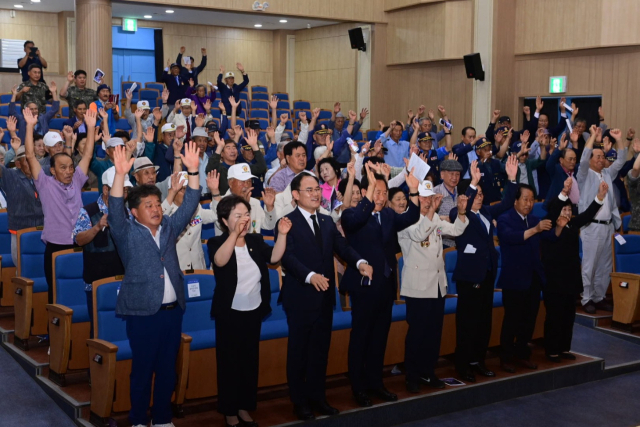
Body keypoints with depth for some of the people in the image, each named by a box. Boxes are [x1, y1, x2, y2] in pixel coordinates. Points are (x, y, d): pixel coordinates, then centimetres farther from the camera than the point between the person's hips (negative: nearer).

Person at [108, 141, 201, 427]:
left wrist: (192, 170, -8)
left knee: (167, 368, 11)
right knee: (142, 369, 3)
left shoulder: (169, 228, 11)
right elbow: (114, 209, -17)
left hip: (172, 310, 5)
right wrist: (120, 174, -30)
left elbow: (189, 205, 5)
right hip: (142, 311, -4)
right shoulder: (127, 232, -1)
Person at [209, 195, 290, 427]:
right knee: (229, 362, 5)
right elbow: (220, 261, -34)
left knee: (250, 361, 14)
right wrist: (235, 233, -46)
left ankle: (245, 407, 27)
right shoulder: (217, 242, -12)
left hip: (253, 312, 5)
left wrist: (282, 234, -23)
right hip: (229, 313, -5)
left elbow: (274, 257, -10)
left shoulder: (256, 240, 2)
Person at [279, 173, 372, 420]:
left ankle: (317, 397, 27)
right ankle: (299, 401, 18)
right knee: (298, 350, 6)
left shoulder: (327, 222, 13)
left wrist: (360, 263, -17)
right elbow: (288, 256, -21)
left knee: (320, 349, 14)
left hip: (324, 297, 6)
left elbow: (342, 247, 3)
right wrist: (310, 276, -36)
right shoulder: (288, 222, -9)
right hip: (300, 297, -6)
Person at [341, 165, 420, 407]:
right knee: (360, 337, 3)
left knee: (380, 336, 14)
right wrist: (371, 186, -38)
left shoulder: (389, 215, 10)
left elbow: (411, 218, -6)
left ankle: (375, 382, 25)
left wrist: (413, 190, -21)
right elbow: (356, 219, -31)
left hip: (386, 285, 6)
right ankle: (358, 387, 12)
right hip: (364, 285, -6)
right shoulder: (352, 215, -8)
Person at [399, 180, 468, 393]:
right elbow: (419, 234, -28)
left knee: (434, 331, 11)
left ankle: (428, 372, 22)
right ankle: (412, 376, 7)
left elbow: (456, 230, 9)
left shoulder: (435, 219, 14)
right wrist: (432, 209, -35)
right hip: (418, 285, -7)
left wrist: (462, 211, -8)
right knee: (417, 332, -2)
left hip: (437, 283, 7)